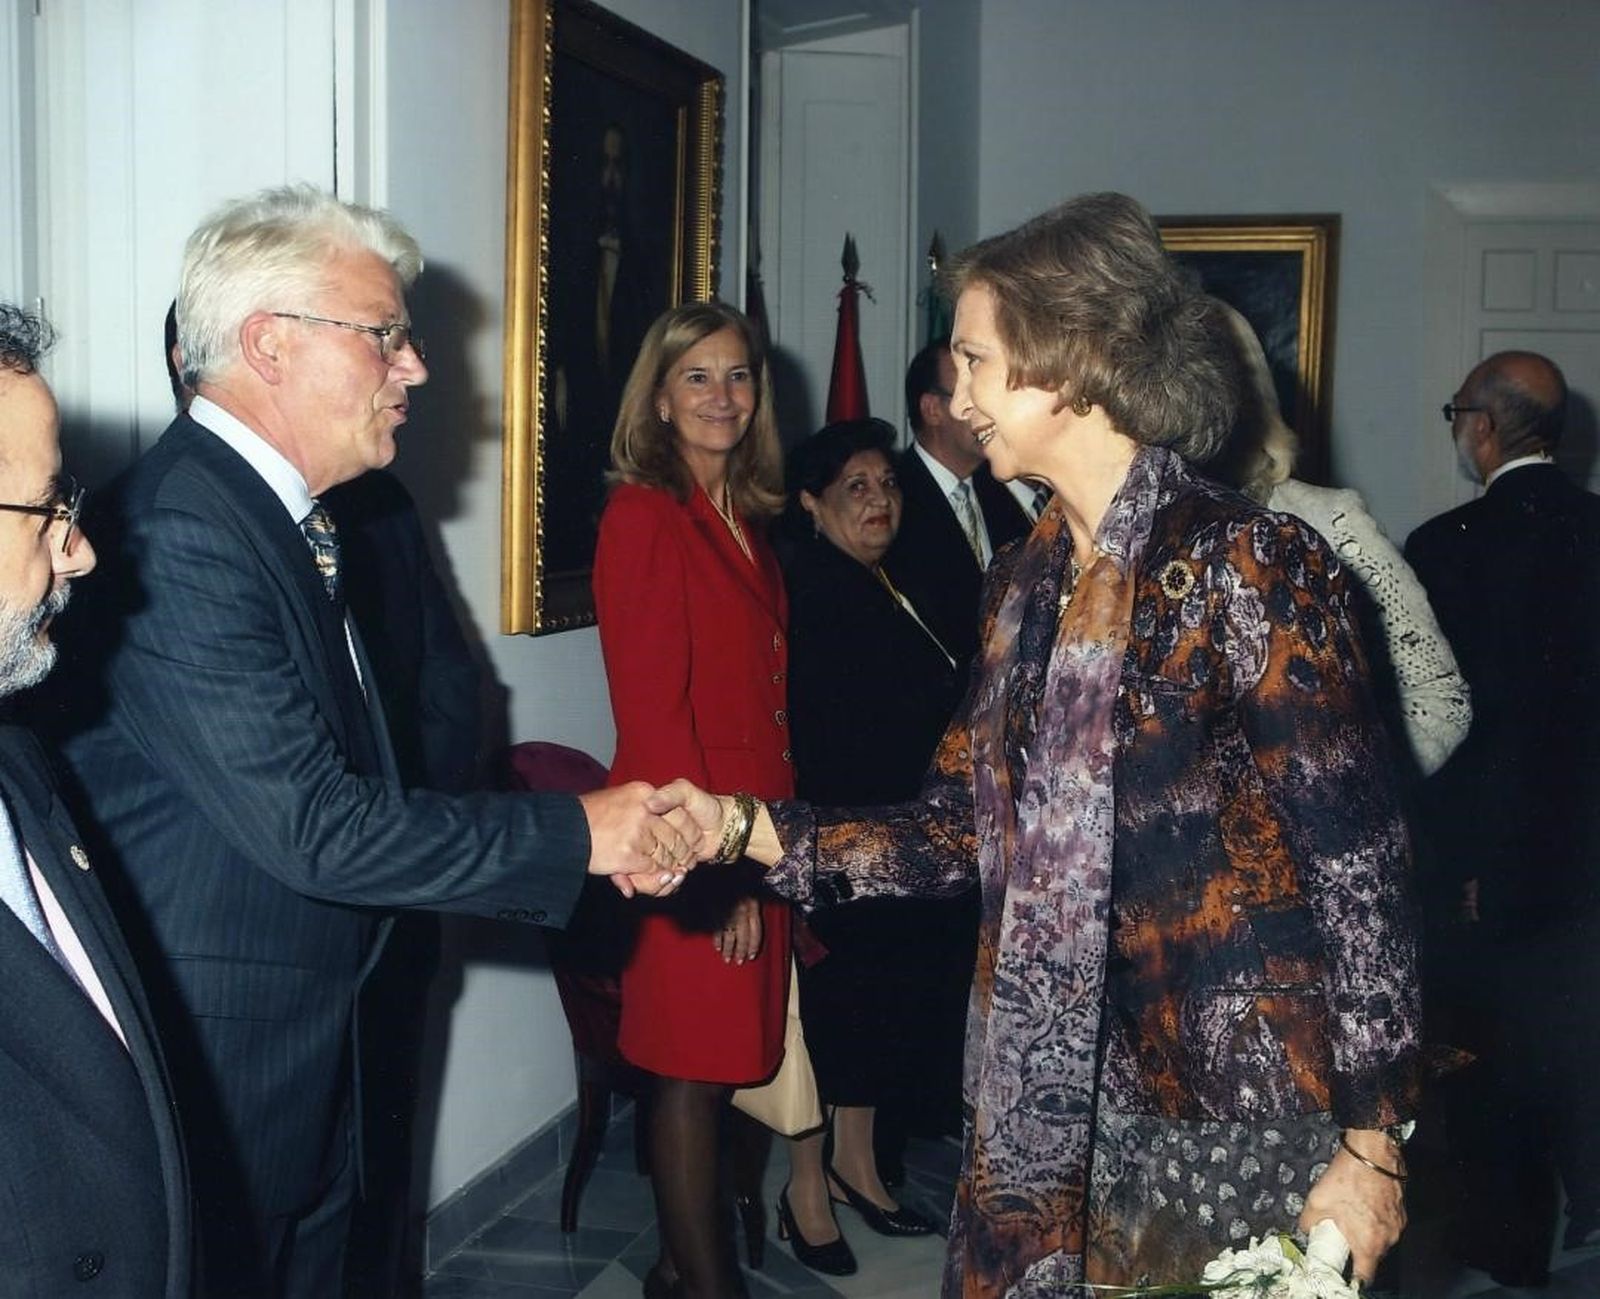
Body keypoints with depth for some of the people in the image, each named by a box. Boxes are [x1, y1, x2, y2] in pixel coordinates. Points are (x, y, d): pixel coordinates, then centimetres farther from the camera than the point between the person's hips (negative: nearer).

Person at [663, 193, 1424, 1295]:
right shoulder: (1024, 584, 10)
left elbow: (1356, 865, -13)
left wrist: (1370, 1146, -14)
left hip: (1225, 1119, -6)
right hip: (1045, 1109, 6)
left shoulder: (1254, 564, -12)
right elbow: (961, 826, 8)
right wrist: (742, 828, 0)